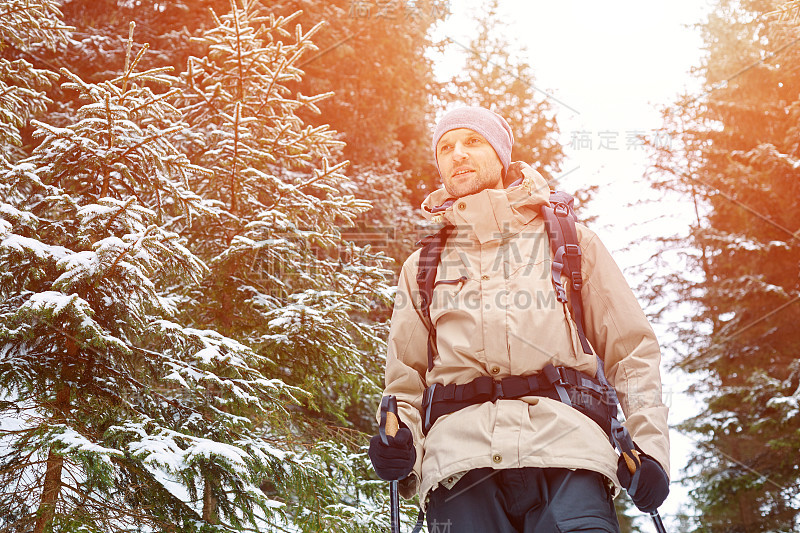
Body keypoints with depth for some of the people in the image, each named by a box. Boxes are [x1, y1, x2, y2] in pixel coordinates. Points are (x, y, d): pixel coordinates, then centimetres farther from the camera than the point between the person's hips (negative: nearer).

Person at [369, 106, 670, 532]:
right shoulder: (421, 268, 28)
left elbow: (631, 348, 18)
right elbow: (405, 380, 26)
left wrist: (649, 443, 2)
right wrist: (399, 444, 3)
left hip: (564, 440, -1)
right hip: (458, 446, 1)